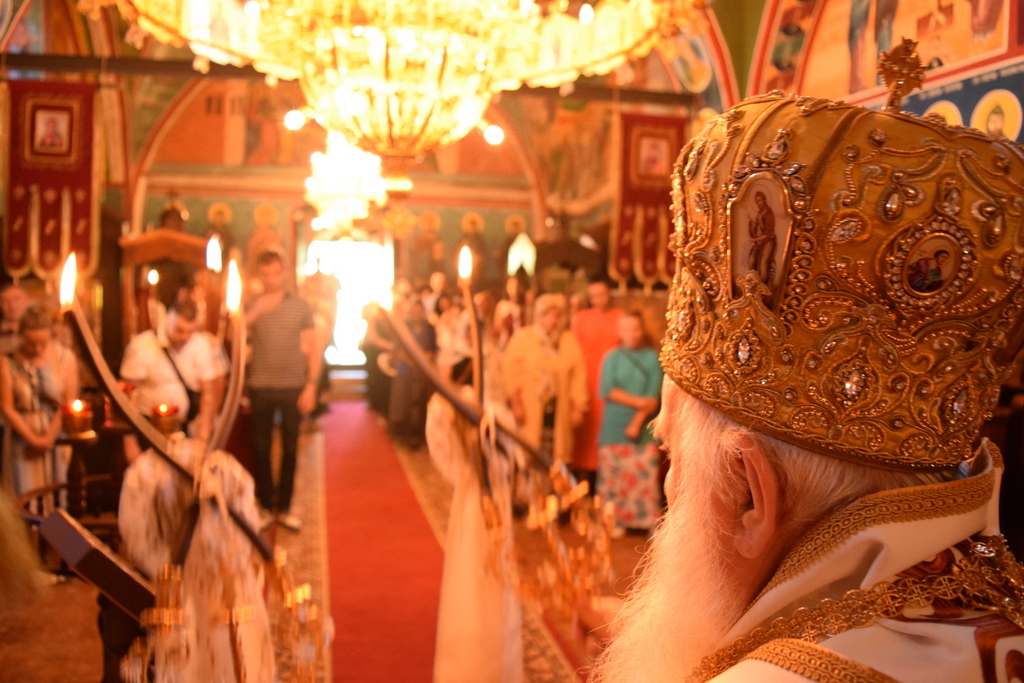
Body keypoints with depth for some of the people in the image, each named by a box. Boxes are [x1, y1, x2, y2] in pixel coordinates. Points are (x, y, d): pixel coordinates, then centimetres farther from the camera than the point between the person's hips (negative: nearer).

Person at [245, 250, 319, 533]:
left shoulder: (300, 306, 1)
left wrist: (311, 386, -6)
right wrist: (255, 312, -25)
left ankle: (284, 507, 18)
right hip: (260, 387, 1)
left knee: (290, 448, 6)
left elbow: (313, 349, 1)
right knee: (260, 448, 5)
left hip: (293, 387, 0)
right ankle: (266, 507, 17)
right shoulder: (252, 306, 3)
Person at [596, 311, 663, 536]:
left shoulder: (652, 358, 4)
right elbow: (607, 391, -3)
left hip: (643, 428, -1)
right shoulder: (612, 357, 7)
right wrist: (638, 402, -11)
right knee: (614, 474, 1)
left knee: (646, 475, -5)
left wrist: (637, 422, -12)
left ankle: (650, 520, 0)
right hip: (614, 427, 1)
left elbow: (654, 397, -3)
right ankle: (617, 521, 8)